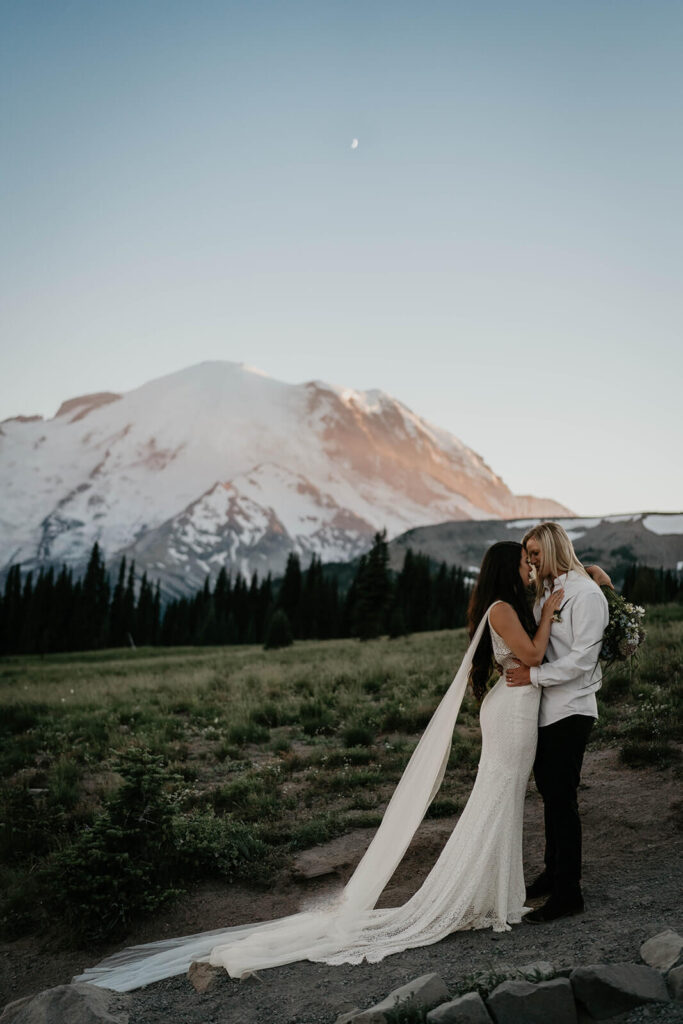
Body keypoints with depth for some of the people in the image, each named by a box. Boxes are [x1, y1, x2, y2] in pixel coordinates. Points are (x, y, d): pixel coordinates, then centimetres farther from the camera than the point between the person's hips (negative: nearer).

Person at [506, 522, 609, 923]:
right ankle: (554, 872, 31)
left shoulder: (586, 593, -13)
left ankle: (568, 894, 6)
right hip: (545, 709, 8)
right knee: (550, 793, 16)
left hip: (570, 710, -8)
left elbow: (583, 657, -19)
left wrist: (534, 675, -20)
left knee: (563, 799, -3)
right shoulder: (544, 592, 13)